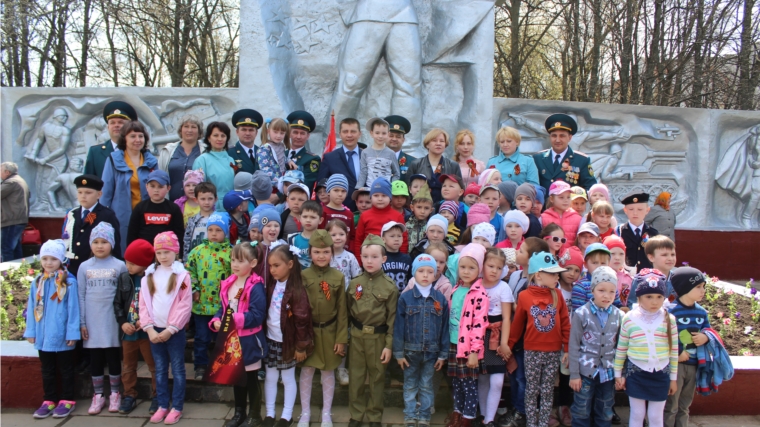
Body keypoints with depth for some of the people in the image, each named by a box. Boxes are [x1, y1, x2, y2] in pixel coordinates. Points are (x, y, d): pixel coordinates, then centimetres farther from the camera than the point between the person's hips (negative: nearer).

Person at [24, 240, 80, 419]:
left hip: (62, 335, -5)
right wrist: (31, 331, 4)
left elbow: (73, 308, -11)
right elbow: (31, 308, 6)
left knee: (66, 369, 10)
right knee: (47, 370, 16)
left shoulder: (69, 282, -11)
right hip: (43, 335, 5)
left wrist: (72, 333, -12)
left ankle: (68, 400, 21)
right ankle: (49, 401, 27)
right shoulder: (37, 282, 3)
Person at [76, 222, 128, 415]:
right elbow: (81, 296, 4)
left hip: (112, 320, -2)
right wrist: (81, 322, 1)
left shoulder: (120, 266, -2)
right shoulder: (84, 267, 3)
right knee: (95, 359, 10)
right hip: (92, 321, 2)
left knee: (113, 357, 7)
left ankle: (115, 394, 20)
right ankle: (98, 395, 23)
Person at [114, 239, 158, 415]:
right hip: (128, 332, 5)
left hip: (147, 332, -5)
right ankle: (129, 396, 31)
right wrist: (122, 322, -9)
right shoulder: (124, 278, 2)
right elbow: (117, 303, 3)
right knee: (128, 367, 17)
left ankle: (156, 397, 21)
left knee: (154, 366, 8)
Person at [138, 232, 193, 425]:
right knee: (160, 369, 13)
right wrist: (149, 328, -7)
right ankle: (163, 405, 23)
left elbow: (184, 306, -11)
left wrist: (170, 329, -14)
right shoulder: (149, 275, 6)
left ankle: (177, 407, 13)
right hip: (154, 330, 4)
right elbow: (144, 304, 3)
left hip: (174, 331, -4)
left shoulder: (182, 275, -6)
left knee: (177, 369, 4)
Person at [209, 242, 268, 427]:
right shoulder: (227, 284, 4)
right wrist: (216, 321, -8)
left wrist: (236, 318, -31)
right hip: (231, 339, 7)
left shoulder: (256, 287, -20)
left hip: (249, 341, -7)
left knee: (251, 379, 8)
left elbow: (258, 316, -25)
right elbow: (223, 308, 11)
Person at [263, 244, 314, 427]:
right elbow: (264, 311, 9)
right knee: (270, 378, 14)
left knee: (288, 379, 9)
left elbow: (301, 320, -17)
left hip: (287, 342, -6)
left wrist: (301, 345, -14)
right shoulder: (271, 285, 1)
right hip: (270, 339, 6)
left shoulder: (296, 290, -18)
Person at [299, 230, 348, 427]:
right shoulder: (303, 276, -7)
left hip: (330, 332, 0)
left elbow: (342, 310, -3)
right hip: (308, 331, 0)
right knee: (306, 371, 10)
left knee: (328, 372, 12)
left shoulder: (338, 277, -5)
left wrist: (342, 338, -4)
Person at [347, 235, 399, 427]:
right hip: (356, 336, 2)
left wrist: (389, 345, -9)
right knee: (355, 377, 11)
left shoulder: (390, 286, -8)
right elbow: (347, 312, 7)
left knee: (377, 377, 11)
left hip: (378, 337, -2)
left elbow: (392, 317, -7)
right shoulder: (354, 283, 0)